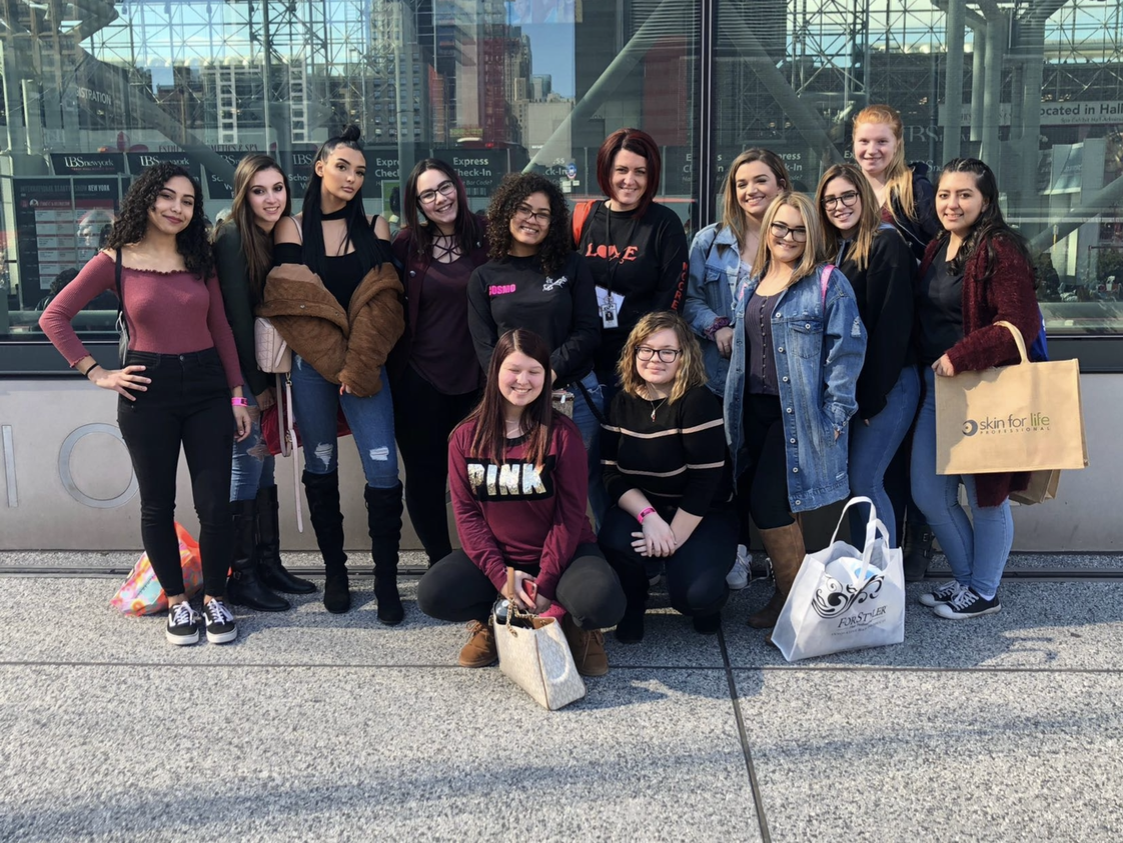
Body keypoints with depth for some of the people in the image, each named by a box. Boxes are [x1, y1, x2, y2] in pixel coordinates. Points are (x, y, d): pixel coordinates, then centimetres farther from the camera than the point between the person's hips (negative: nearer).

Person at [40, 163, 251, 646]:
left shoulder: (200, 259, 7)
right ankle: (177, 602, 24)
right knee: (158, 504, 8)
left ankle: (215, 598, 18)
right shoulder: (116, 260, -2)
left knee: (215, 503, 1)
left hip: (207, 386, 2)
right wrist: (97, 374, -5)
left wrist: (236, 394, 6)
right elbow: (53, 318, 0)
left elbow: (221, 329, 9)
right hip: (148, 390, -2)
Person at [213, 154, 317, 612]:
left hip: (263, 365, 8)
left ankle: (269, 565, 20)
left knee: (264, 460, 11)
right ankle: (242, 577, 3)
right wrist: (258, 384, -13)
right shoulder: (232, 238, -13)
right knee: (248, 460, -6)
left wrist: (272, 378, 7)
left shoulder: (280, 238, 10)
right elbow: (237, 315, -16)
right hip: (237, 366, -8)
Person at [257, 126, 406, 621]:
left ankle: (386, 581, 2)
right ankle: (335, 573, 20)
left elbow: (382, 305, 1)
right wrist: (336, 364, -10)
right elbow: (291, 302, -4)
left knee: (383, 470, -8)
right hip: (311, 366, 0)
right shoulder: (292, 229, 5)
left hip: (365, 366, 0)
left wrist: (358, 367, -10)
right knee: (321, 468, 7)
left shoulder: (374, 228, 9)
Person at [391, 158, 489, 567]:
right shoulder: (407, 243, 1)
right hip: (418, 378, 1)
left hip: (474, 377, -1)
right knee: (425, 475, 7)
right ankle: (440, 561, 24)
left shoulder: (485, 236, -2)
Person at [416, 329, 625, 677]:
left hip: (561, 551, -2)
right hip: (495, 555, 2)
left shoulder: (562, 434, -10)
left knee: (602, 603, -32)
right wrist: (499, 574, -16)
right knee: (432, 594, -23)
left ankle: (575, 625, 6)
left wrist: (545, 583, -17)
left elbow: (570, 514, -11)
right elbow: (466, 511, -4)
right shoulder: (466, 437, -3)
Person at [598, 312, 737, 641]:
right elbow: (612, 473, -5)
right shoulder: (622, 402, 0)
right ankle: (632, 604, 4)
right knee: (615, 540, -30)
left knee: (695, 594, -27)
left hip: (703, 515, -3)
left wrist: (674, 538, -21)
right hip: (641, 507, 3)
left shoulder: (698, 401, -16)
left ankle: (707, 600, 14)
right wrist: (648, 516, -21)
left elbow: (705, 481, -20)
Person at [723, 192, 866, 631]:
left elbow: (846, 350, -9)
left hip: (800, 411, -6)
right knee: (770, 505, 8)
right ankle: (789, 590, 22)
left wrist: (836, 412, -13)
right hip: (754, 409, 6)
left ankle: (794, 597, 8)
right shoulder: (749, 286, 15)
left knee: (768, 503, -10)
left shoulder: (828, 283, -6)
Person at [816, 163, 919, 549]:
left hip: (887, 384, -7)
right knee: (854, 481, 9)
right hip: (849, 386, 7)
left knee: (863, 480, -8)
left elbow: (891, 322, -16)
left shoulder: (886, 242, -9)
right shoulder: (832, 250, 14)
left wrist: (872, 394, -18)